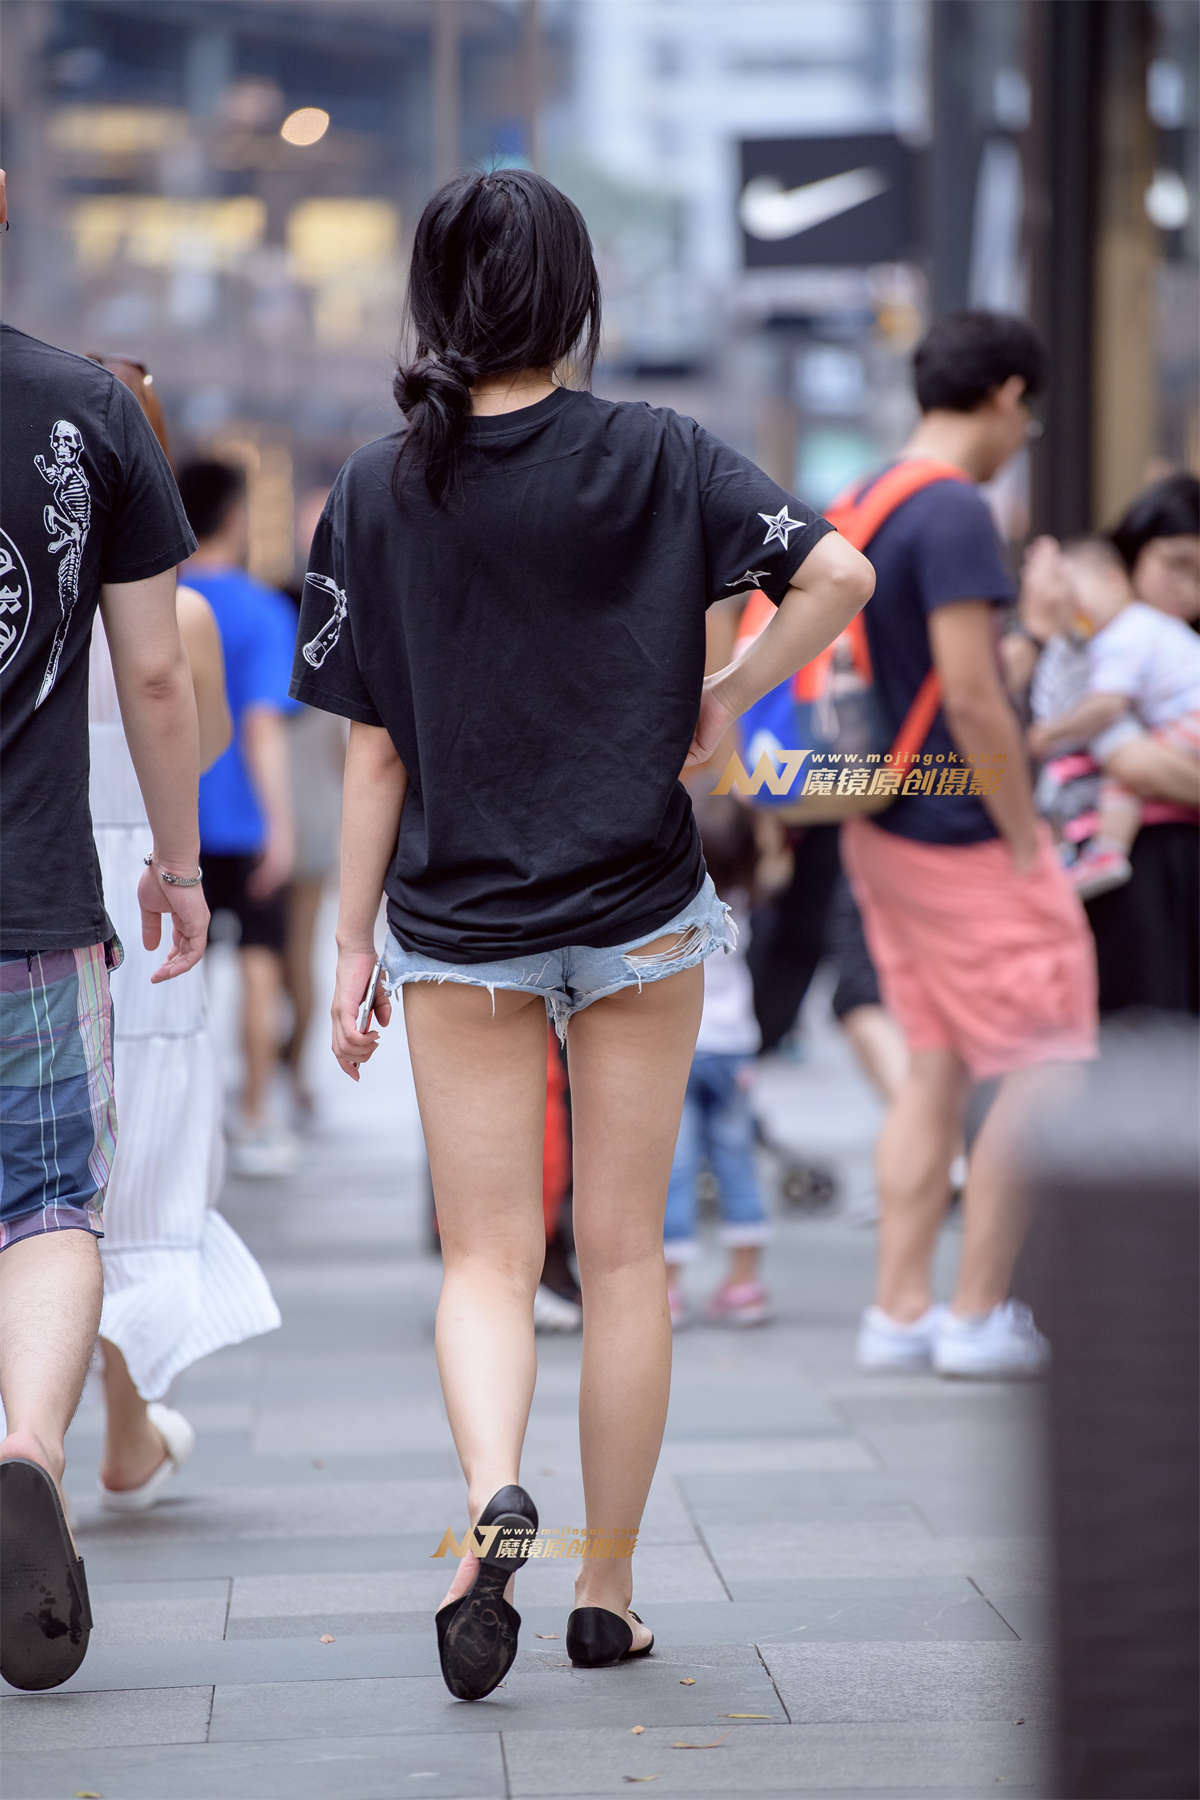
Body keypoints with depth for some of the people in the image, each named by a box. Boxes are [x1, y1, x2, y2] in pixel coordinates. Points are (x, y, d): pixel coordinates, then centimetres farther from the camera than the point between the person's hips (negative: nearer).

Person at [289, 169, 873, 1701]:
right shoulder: (658, 457, -4)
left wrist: (351, 944, 5)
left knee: (486, 1260, 6)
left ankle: (492, 1495, -22)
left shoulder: (376, 493, -4)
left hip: (458, 928, 0)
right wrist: (724, 700, -1)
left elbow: (374, 754, -3)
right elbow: (839, 573, -16)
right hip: (638, 914, 0)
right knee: (622, 1255, 10)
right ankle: (607, 1591, 16)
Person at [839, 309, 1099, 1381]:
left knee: (937, 1070, 13)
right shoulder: (956, 514, -17)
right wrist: (1026, 841, -15)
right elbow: (971, 697, -21)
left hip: (884, 832, 9)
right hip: (964, 836, -9)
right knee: (1042, 1071, -1)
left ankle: (898, 1313, 13)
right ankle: (980, 1316, 1)